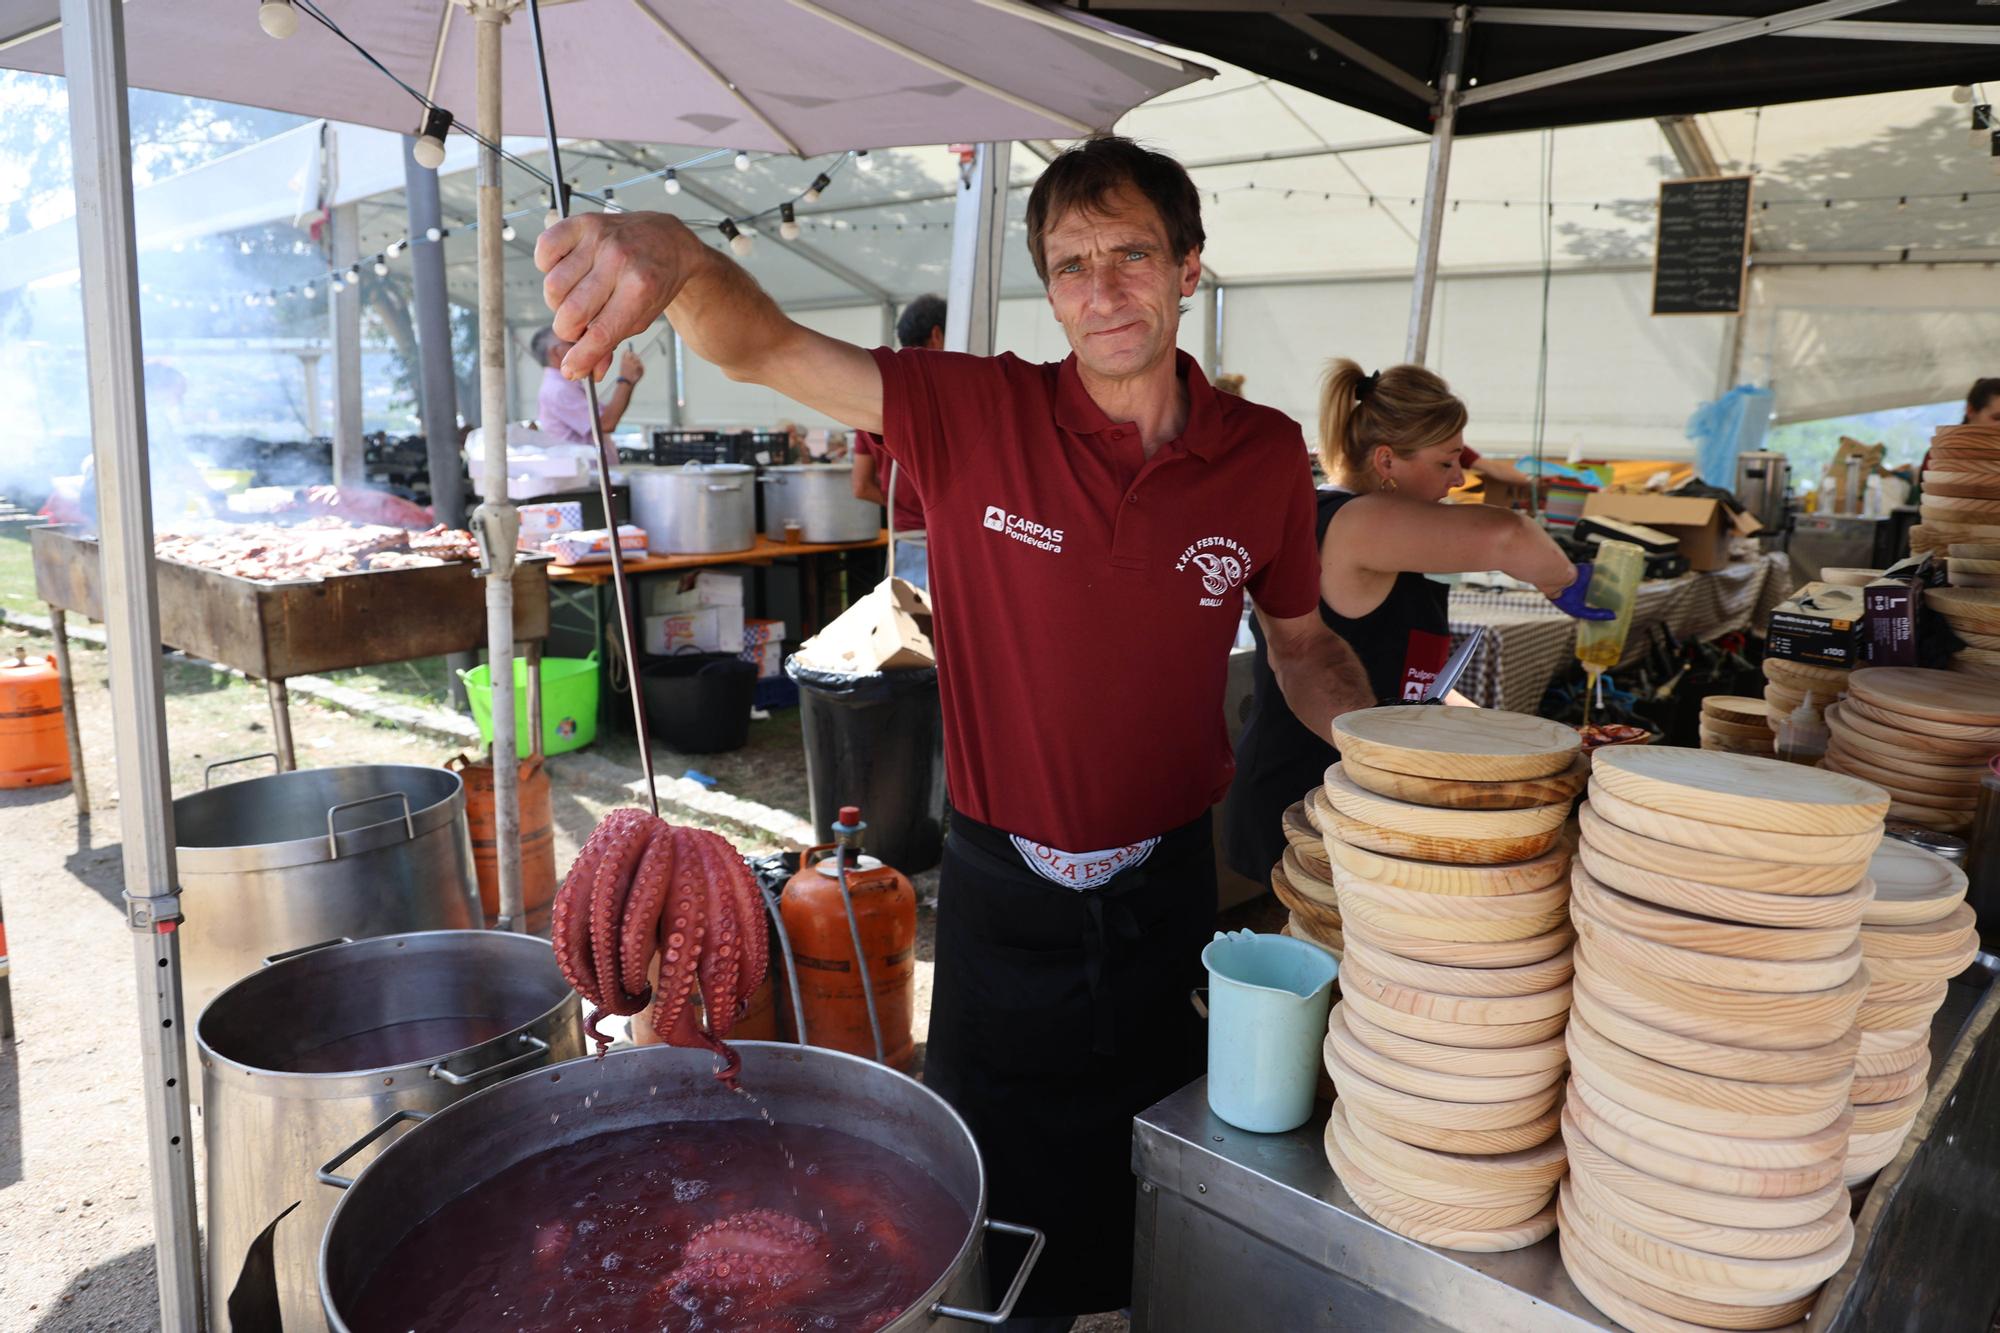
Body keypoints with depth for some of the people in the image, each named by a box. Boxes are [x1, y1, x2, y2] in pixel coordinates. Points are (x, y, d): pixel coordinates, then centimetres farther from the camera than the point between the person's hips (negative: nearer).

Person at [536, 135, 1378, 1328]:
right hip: (1004, 900, -1)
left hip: (1169, 892, 2)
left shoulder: (1265, 457, -5)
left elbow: (1301, 642, 10)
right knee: (1002, 1237, 19)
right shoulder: (977, 414, -13)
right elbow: (763, 349, -21)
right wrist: (674, 252, -42)